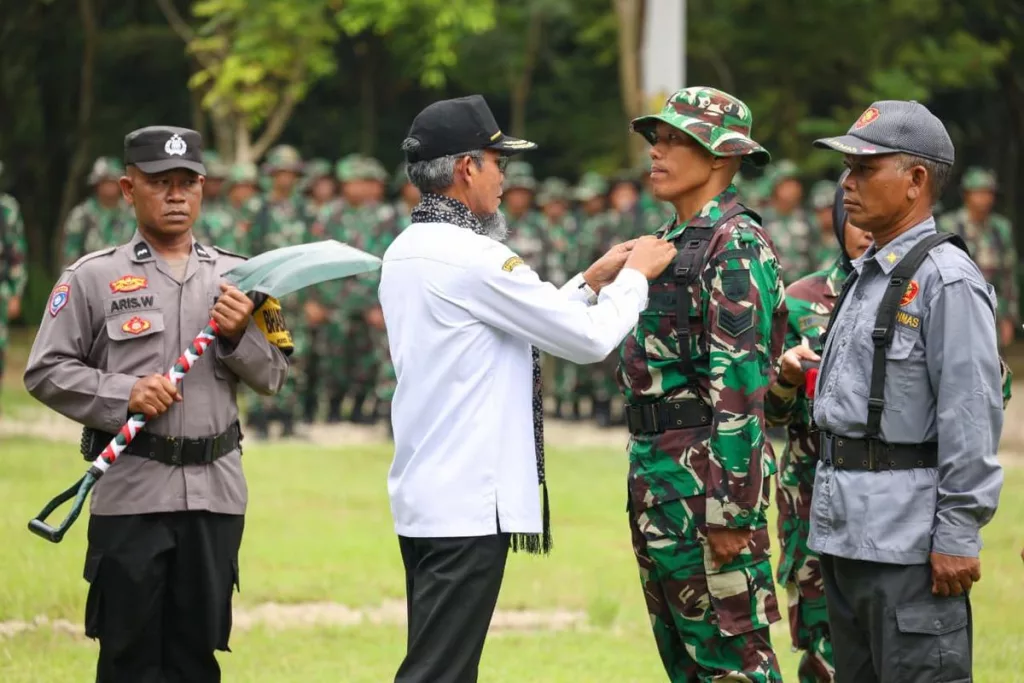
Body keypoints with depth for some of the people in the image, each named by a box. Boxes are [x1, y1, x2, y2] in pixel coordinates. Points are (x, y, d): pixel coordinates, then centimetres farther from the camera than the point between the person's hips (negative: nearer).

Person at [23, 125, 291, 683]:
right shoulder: (92, 277, 1)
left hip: (216, 490, 3)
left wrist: (239, 335, -8)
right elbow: (45, 371, -1)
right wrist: (124, 396, -14)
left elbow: (272, 376, 12)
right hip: (131, 490, -3)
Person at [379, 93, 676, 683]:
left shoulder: (407, 252, 12)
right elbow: (591, 339, -11)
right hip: (468, 503, -10)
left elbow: (529, 324, 21)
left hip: (423, 496, 10)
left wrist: (593, 281, 21)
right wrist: (635, 276, 5)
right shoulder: (472, 258, -17)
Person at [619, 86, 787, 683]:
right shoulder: (674, 241, 17)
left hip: (707, 474, -10)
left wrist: (731, 511, -23)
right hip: (658, 472, 10)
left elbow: (740, 385, -20)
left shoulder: (735, 247, -14)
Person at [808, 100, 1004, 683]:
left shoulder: (946, 280, -13)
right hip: (845, 535, 10)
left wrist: (958, 537, -21)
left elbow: (972, 416, -18)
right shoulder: (865, 278, 17)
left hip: (909, 541, -10)